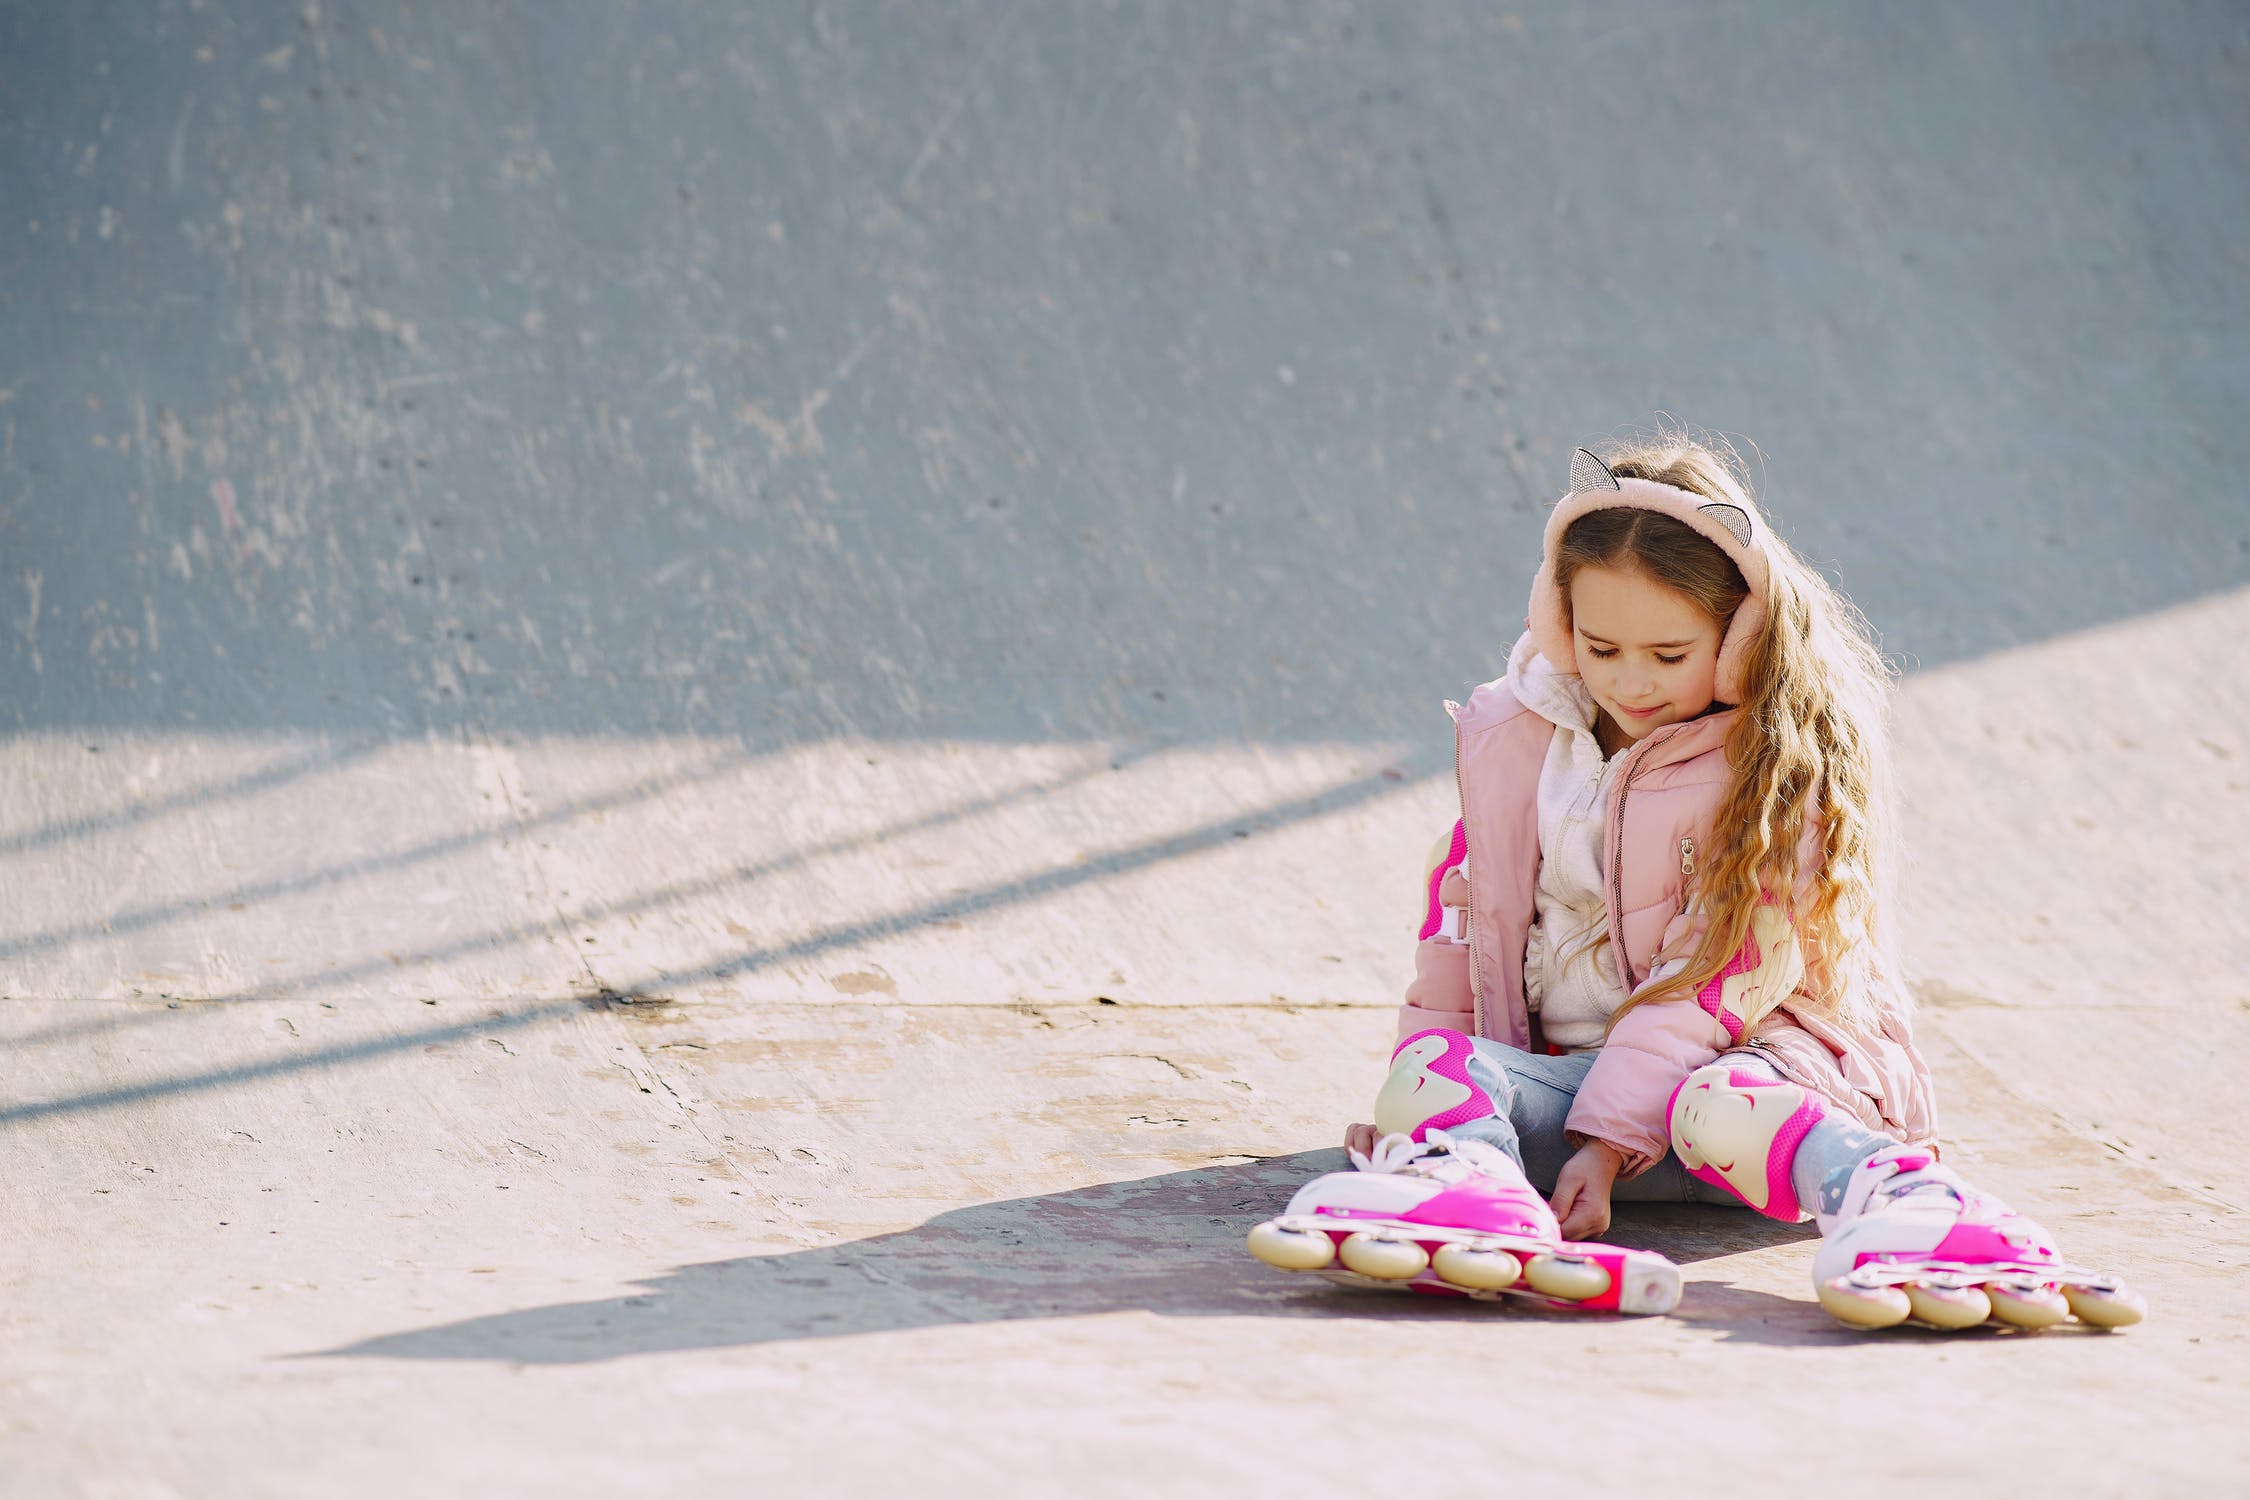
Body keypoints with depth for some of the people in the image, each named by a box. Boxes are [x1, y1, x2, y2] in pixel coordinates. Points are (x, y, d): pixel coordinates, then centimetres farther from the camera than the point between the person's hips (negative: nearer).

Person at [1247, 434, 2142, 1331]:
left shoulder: (1792, 752, -9)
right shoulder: (1517, 734, 7)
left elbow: (1727, 965, -15)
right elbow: (1469, 912, 13)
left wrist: (1608, 1136, -23)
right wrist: (1429, 1076, 3)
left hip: (1756, 1046, -4)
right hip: (1564, 1061, 4)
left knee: (1722, 1106, -38)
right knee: (1432, 1072, -25)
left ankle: (1903, 1201, -65)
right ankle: (1469, 1190, -59)